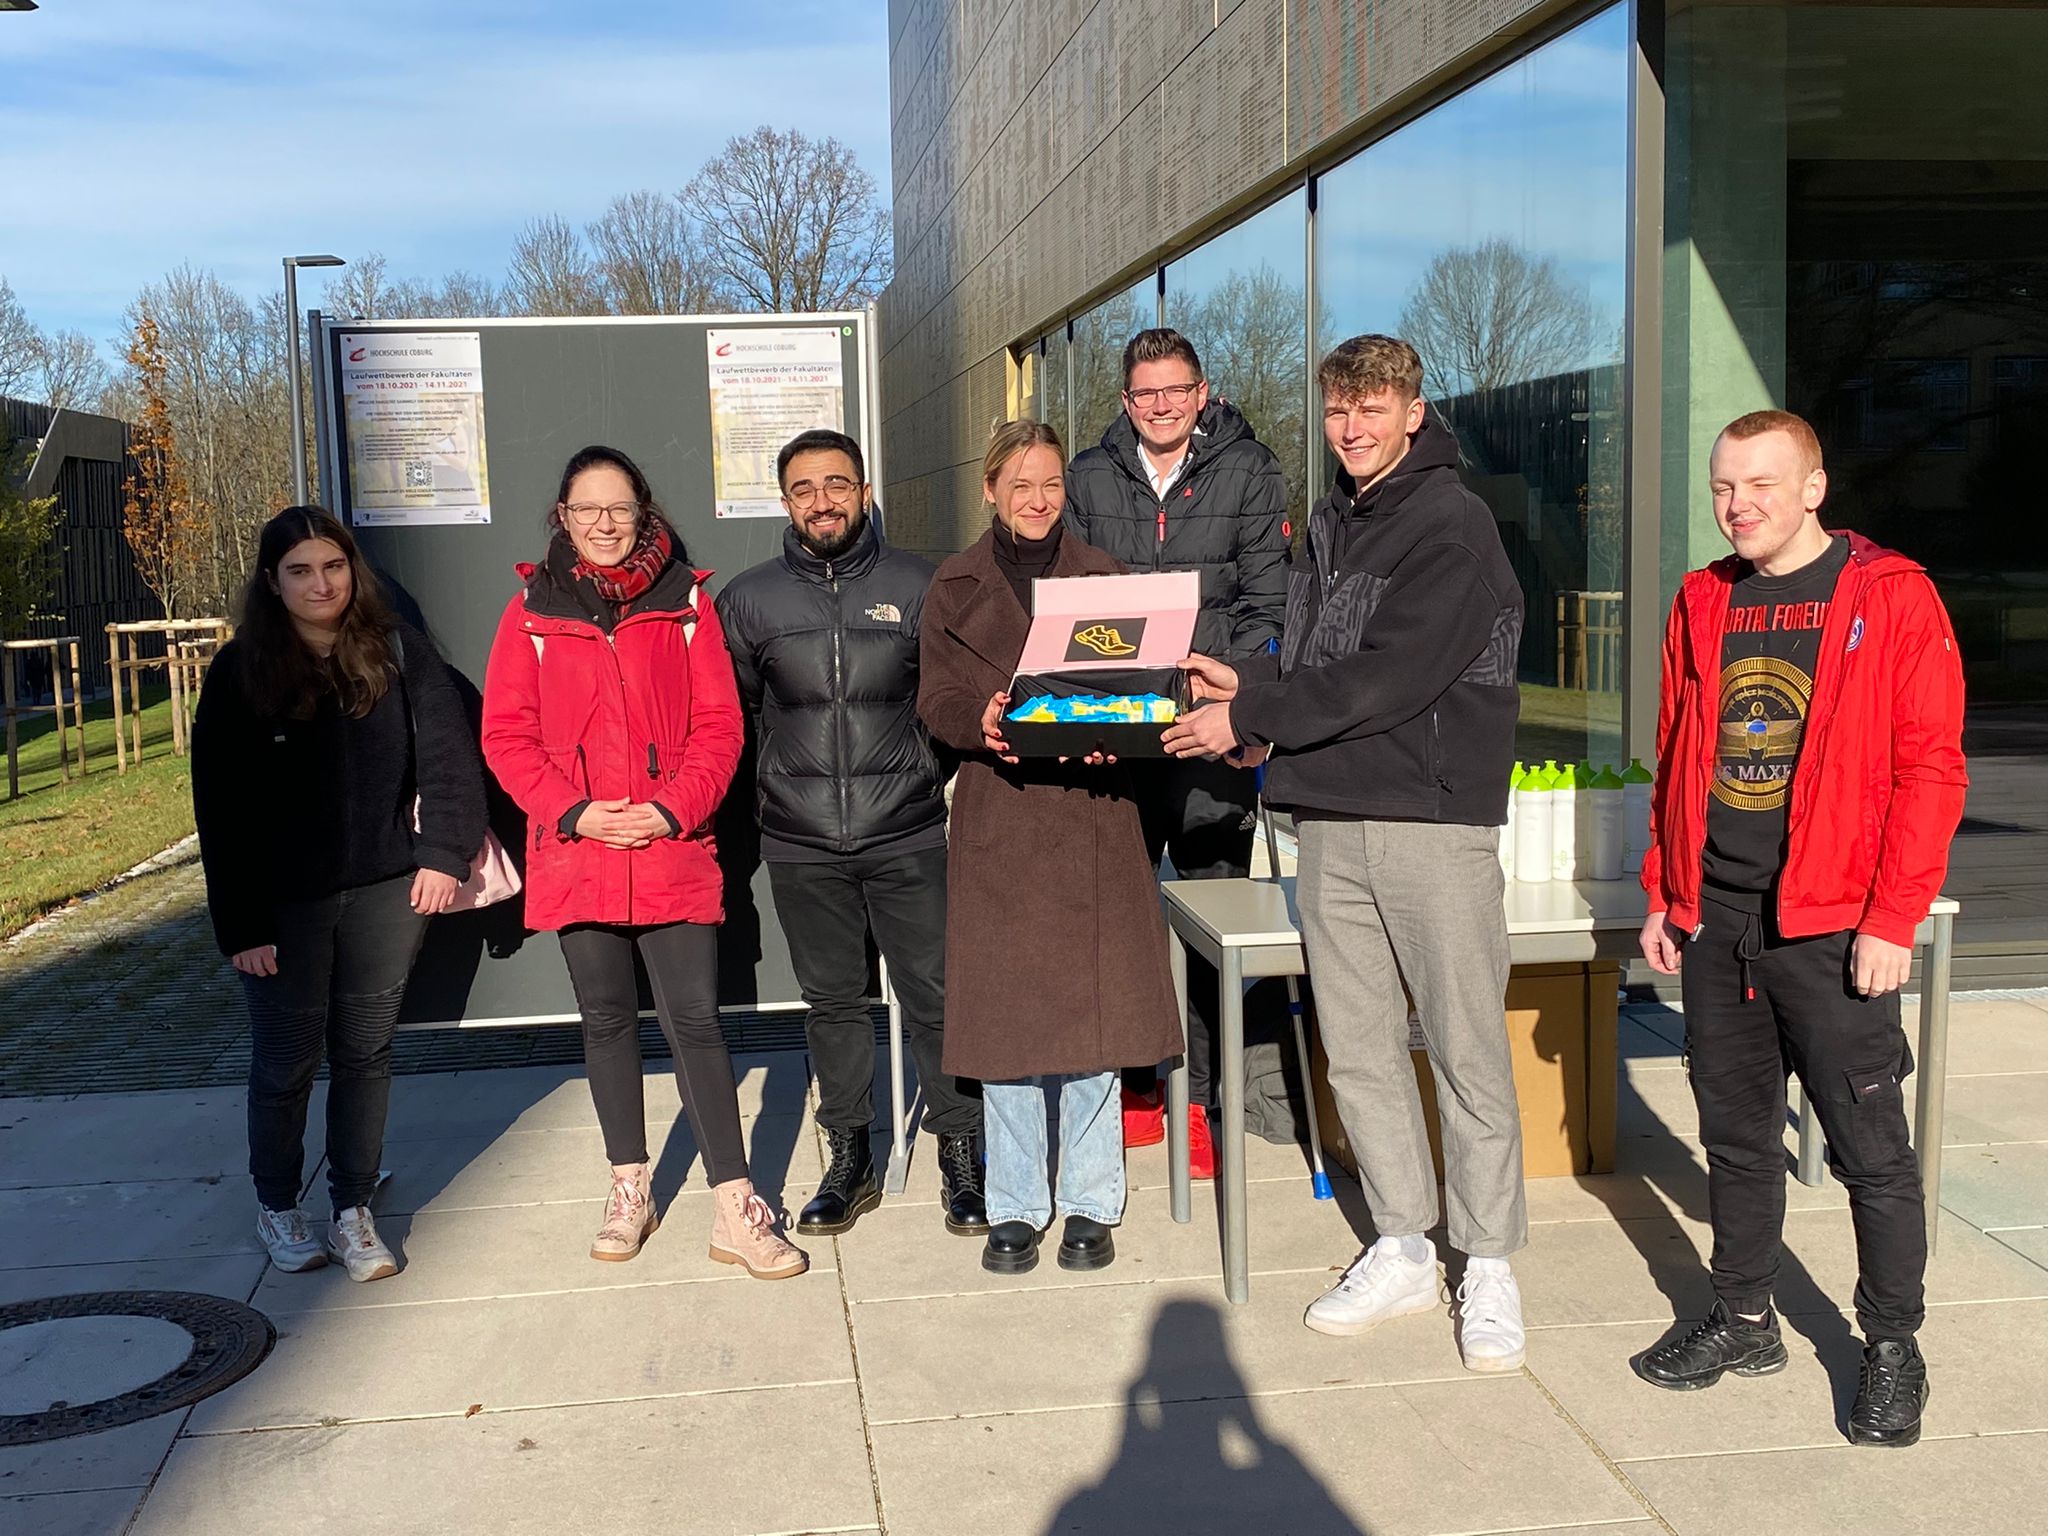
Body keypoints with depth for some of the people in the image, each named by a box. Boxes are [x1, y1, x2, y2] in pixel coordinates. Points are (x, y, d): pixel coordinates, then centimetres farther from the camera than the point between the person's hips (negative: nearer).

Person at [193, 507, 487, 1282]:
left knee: (365, 1053, 9)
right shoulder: (239, 672, -5)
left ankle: (353, 1210, 22)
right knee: (285, 1061, 9)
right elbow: (221, 810, -6)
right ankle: (276, 1205, 30)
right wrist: (240, 924, -9)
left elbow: (447, 753, -1)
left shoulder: (396, 651, -2)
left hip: (385, 891, 1)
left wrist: (443, 853, -12)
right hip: (284, 905, -1)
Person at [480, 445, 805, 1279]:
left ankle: (735, 1209, 3)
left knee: (695, 1021, -3)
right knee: (607, 1019, 13)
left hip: (674, 853, -1)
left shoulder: (685, 601, 4)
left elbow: (719, 724, 1)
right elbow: (506, 733, 2)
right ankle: (630, 1187, 28)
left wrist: (674, 810, -12)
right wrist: (571, 811, -11)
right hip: (576, 853, 2)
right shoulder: (532, 609, 5)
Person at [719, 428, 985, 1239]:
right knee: (832, 1002, 11)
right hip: (801, 845, 2)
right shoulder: (749, 598, 4)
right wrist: (765, 790, 9)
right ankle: (849, 1158, 24)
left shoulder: (917, 585, 2)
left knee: (934, 997, 1)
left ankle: (960, 1156, 15)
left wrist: (932, 771, 1)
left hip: (908, 837, -1)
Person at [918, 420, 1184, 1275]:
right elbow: (935, 694, 2)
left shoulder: (1102, 578, 10)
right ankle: (1014, 1208, 16)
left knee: (1092, 1009, 1)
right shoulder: (955, 586, 9)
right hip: (996, 818, 0)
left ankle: (1090, 1205, 15)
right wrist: (980, 719, -20)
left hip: (1089, 812, 0)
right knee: (1004, 1014, 3)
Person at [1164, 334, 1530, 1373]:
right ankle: (1402, 1250, 23)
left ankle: (1488, 1266, 13)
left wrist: (1247, 718, -15)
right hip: (1330, 821, 7)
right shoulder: (1328, 526, 16)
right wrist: (1248, 688, -4)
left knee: (1467, 1052, 0)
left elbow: (1390, 677, -17)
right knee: (1358, 1052, 10)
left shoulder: (1452, 524, -7)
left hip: (1435, 820, -7)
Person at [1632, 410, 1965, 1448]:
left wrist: (1891, 920, -13)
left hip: (1831, 929, -5)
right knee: (1736, 1136, 15)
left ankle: (1893, 1351, 19)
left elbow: (1930, 768, -9)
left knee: (1871, 1149, 3)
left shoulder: (1891, 596, -6)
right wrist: (1663, 894, 12)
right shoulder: (1702, 604, 10)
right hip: (1713, 924, 5)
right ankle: (1744, 1322, 29)